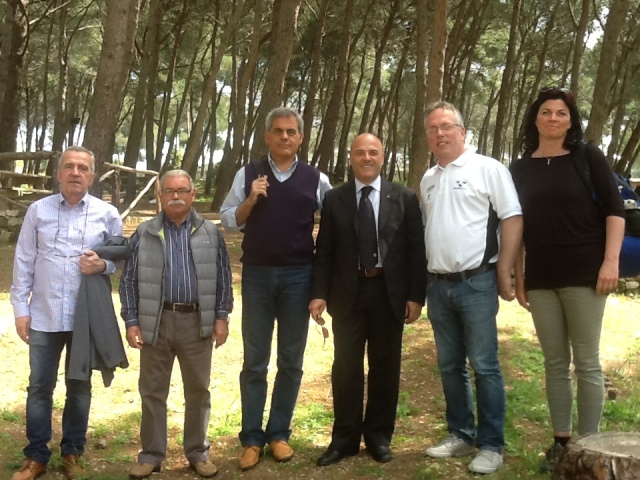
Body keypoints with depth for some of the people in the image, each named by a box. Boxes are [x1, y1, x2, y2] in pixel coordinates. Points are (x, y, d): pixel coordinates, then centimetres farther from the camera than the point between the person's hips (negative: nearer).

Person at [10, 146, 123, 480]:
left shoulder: (107, 214, 0)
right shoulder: (38, 210, 1)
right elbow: (24, 262, 3)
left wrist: (102, 265, -15)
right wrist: (20, 308, 0)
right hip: (44, 316, 0)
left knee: (79, 386, 11)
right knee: (40, 386, 6)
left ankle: (72, 452, 26)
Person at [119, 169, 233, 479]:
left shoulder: (210, 233, 5)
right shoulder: (144, 234, 3)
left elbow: (222, 278, 6)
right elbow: (129, 280, 3)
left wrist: (221, 316, 0)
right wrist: (132, 321, -3)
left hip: (197, 322, 0)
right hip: (155, 321, 0)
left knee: (198, 390, 9)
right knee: (152, 391, 7)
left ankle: (198, 453, 22)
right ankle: (151, 454, 18)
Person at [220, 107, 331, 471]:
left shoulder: (316, 179, 2)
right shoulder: (248, 175, 3)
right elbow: (229, 221, 3)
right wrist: (251, 200, -12)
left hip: (298, 275, 0)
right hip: (257, 274, 0)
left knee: (291, 361, 8)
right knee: (255, 361, 6)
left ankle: (279, 433, 20)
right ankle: (252, 438, 13)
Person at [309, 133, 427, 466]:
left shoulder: (404, 198, 3)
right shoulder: (334, 199, 5)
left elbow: (416, 250, 1)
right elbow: (324, 251, 3)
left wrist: (416, 295, -5)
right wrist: (319, 293, -6)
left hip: (389, 293, 0)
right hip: (348, 293, 0)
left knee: (385, 367, 8)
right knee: (346, 367, 6)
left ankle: (379, 436, 22)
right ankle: (345, 438, 17)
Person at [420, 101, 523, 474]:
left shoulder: (488, 169, -6)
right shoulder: (428, 179, 14)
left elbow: (513, 220, -10)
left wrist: (504, 273, -13)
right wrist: (425, 281, 13)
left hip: (476, 282, -6)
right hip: (439, 285, 6)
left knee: (484, 366, -1)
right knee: (450, 366, 13)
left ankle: (491, 446, 8)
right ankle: (460, 435, 25)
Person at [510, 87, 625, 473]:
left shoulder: (588, 157, 0)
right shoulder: (521, 169, 9)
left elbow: (615, 209, -3)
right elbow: (516, 225, 12)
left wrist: (611, 260, -12)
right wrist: (518, 277, 10)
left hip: (584, 275, -3)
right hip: (540, 279, 4)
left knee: (587, 362, 1)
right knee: (555, 363, 9)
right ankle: (561, 441, 19)